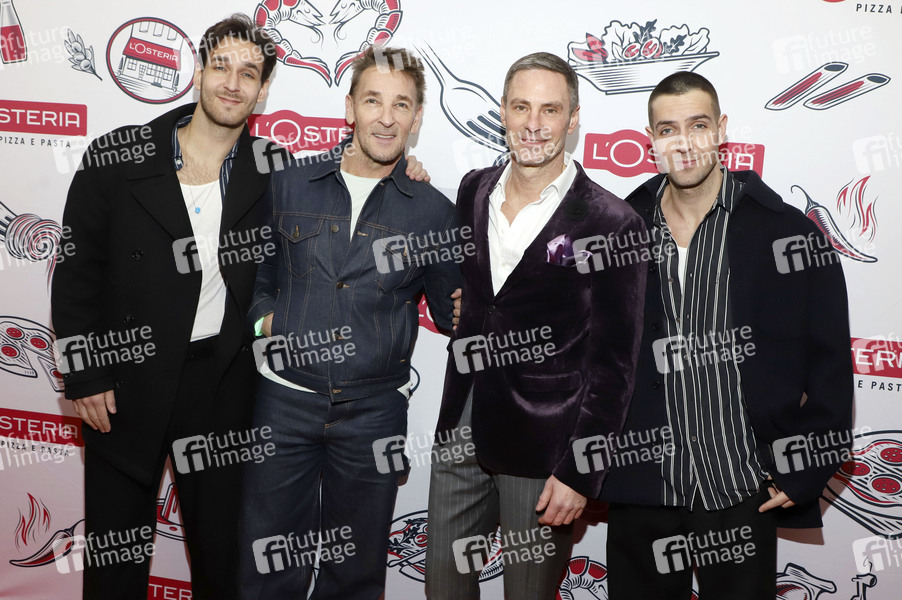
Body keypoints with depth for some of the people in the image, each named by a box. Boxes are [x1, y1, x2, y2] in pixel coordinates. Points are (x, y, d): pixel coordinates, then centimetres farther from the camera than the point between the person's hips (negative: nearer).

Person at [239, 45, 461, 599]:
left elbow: (451, 311, 8)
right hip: (286, 399, 1)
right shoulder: (289, 186, 2)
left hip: (374, 410, 0)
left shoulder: (433, 211, 0)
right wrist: (265, 320, -4)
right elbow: (257, 276, 14)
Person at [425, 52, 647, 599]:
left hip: (544, 449, -5)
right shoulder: (473, 190, 5)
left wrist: (580, 473, -13)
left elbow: (612, 364, -12)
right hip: (461, 432, 5)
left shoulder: (611, 223, -13)